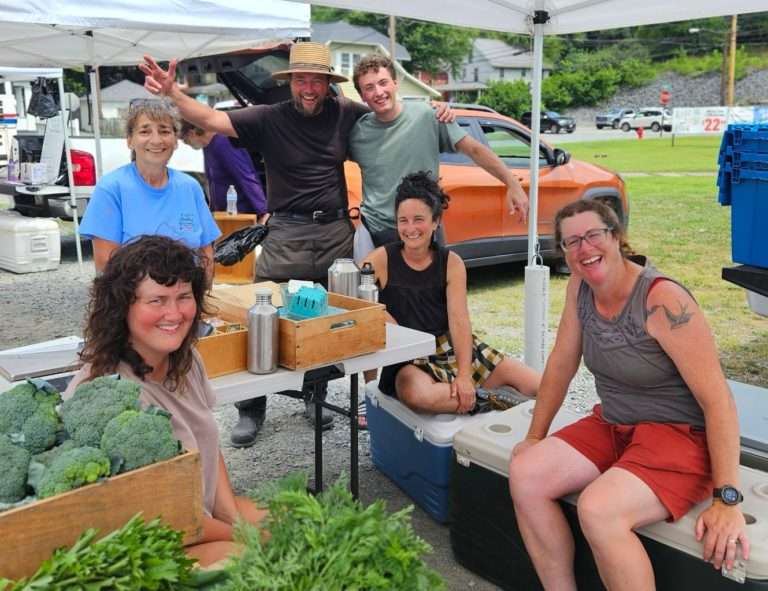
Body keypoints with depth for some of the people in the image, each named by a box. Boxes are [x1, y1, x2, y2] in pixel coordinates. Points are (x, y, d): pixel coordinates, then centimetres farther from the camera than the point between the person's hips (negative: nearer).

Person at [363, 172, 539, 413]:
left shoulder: (451, 263, 0)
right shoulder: (382, 259, -4)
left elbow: (459, 320, -9)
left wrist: (464, 375, -20)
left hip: (453, 347, 2)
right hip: (408, 360, -2)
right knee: (416, 394, -39)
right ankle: (479, 401, -16)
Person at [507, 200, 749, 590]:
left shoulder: (664, 299, -23)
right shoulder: (580, 287, -1)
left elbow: (718, 400, -23)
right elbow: (561, 366, 8)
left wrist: (727, 501, -24)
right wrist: (535, 436, 10)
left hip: (682, 437, -7)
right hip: (613, 426, 7)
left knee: (597, 509, -31)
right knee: (525, 476, -10)